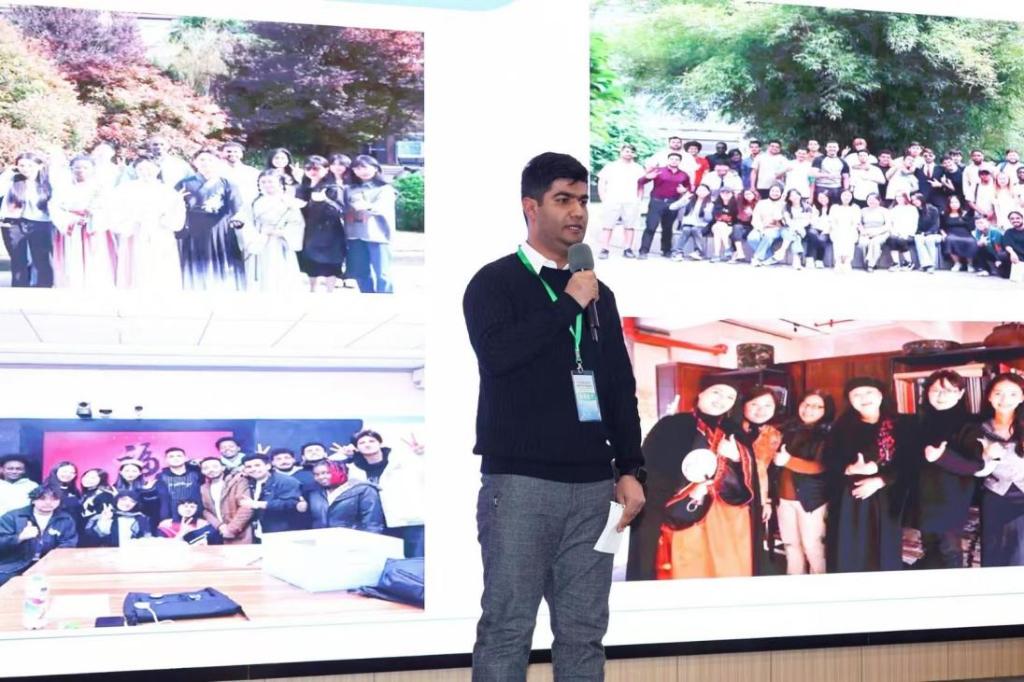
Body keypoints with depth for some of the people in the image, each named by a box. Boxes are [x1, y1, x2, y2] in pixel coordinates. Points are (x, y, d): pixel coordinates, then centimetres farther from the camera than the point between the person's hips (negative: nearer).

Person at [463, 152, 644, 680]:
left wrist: (630, 469, 10)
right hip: (520, 481, -5)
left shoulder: (599, 293, 18)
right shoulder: (496, 281, 2)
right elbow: (496, 353, -18)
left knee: (584, 629, 6)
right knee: (508, 625, -4)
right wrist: (569, 303, -11)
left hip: (592, 485, 5)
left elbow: (621, 387, 18)